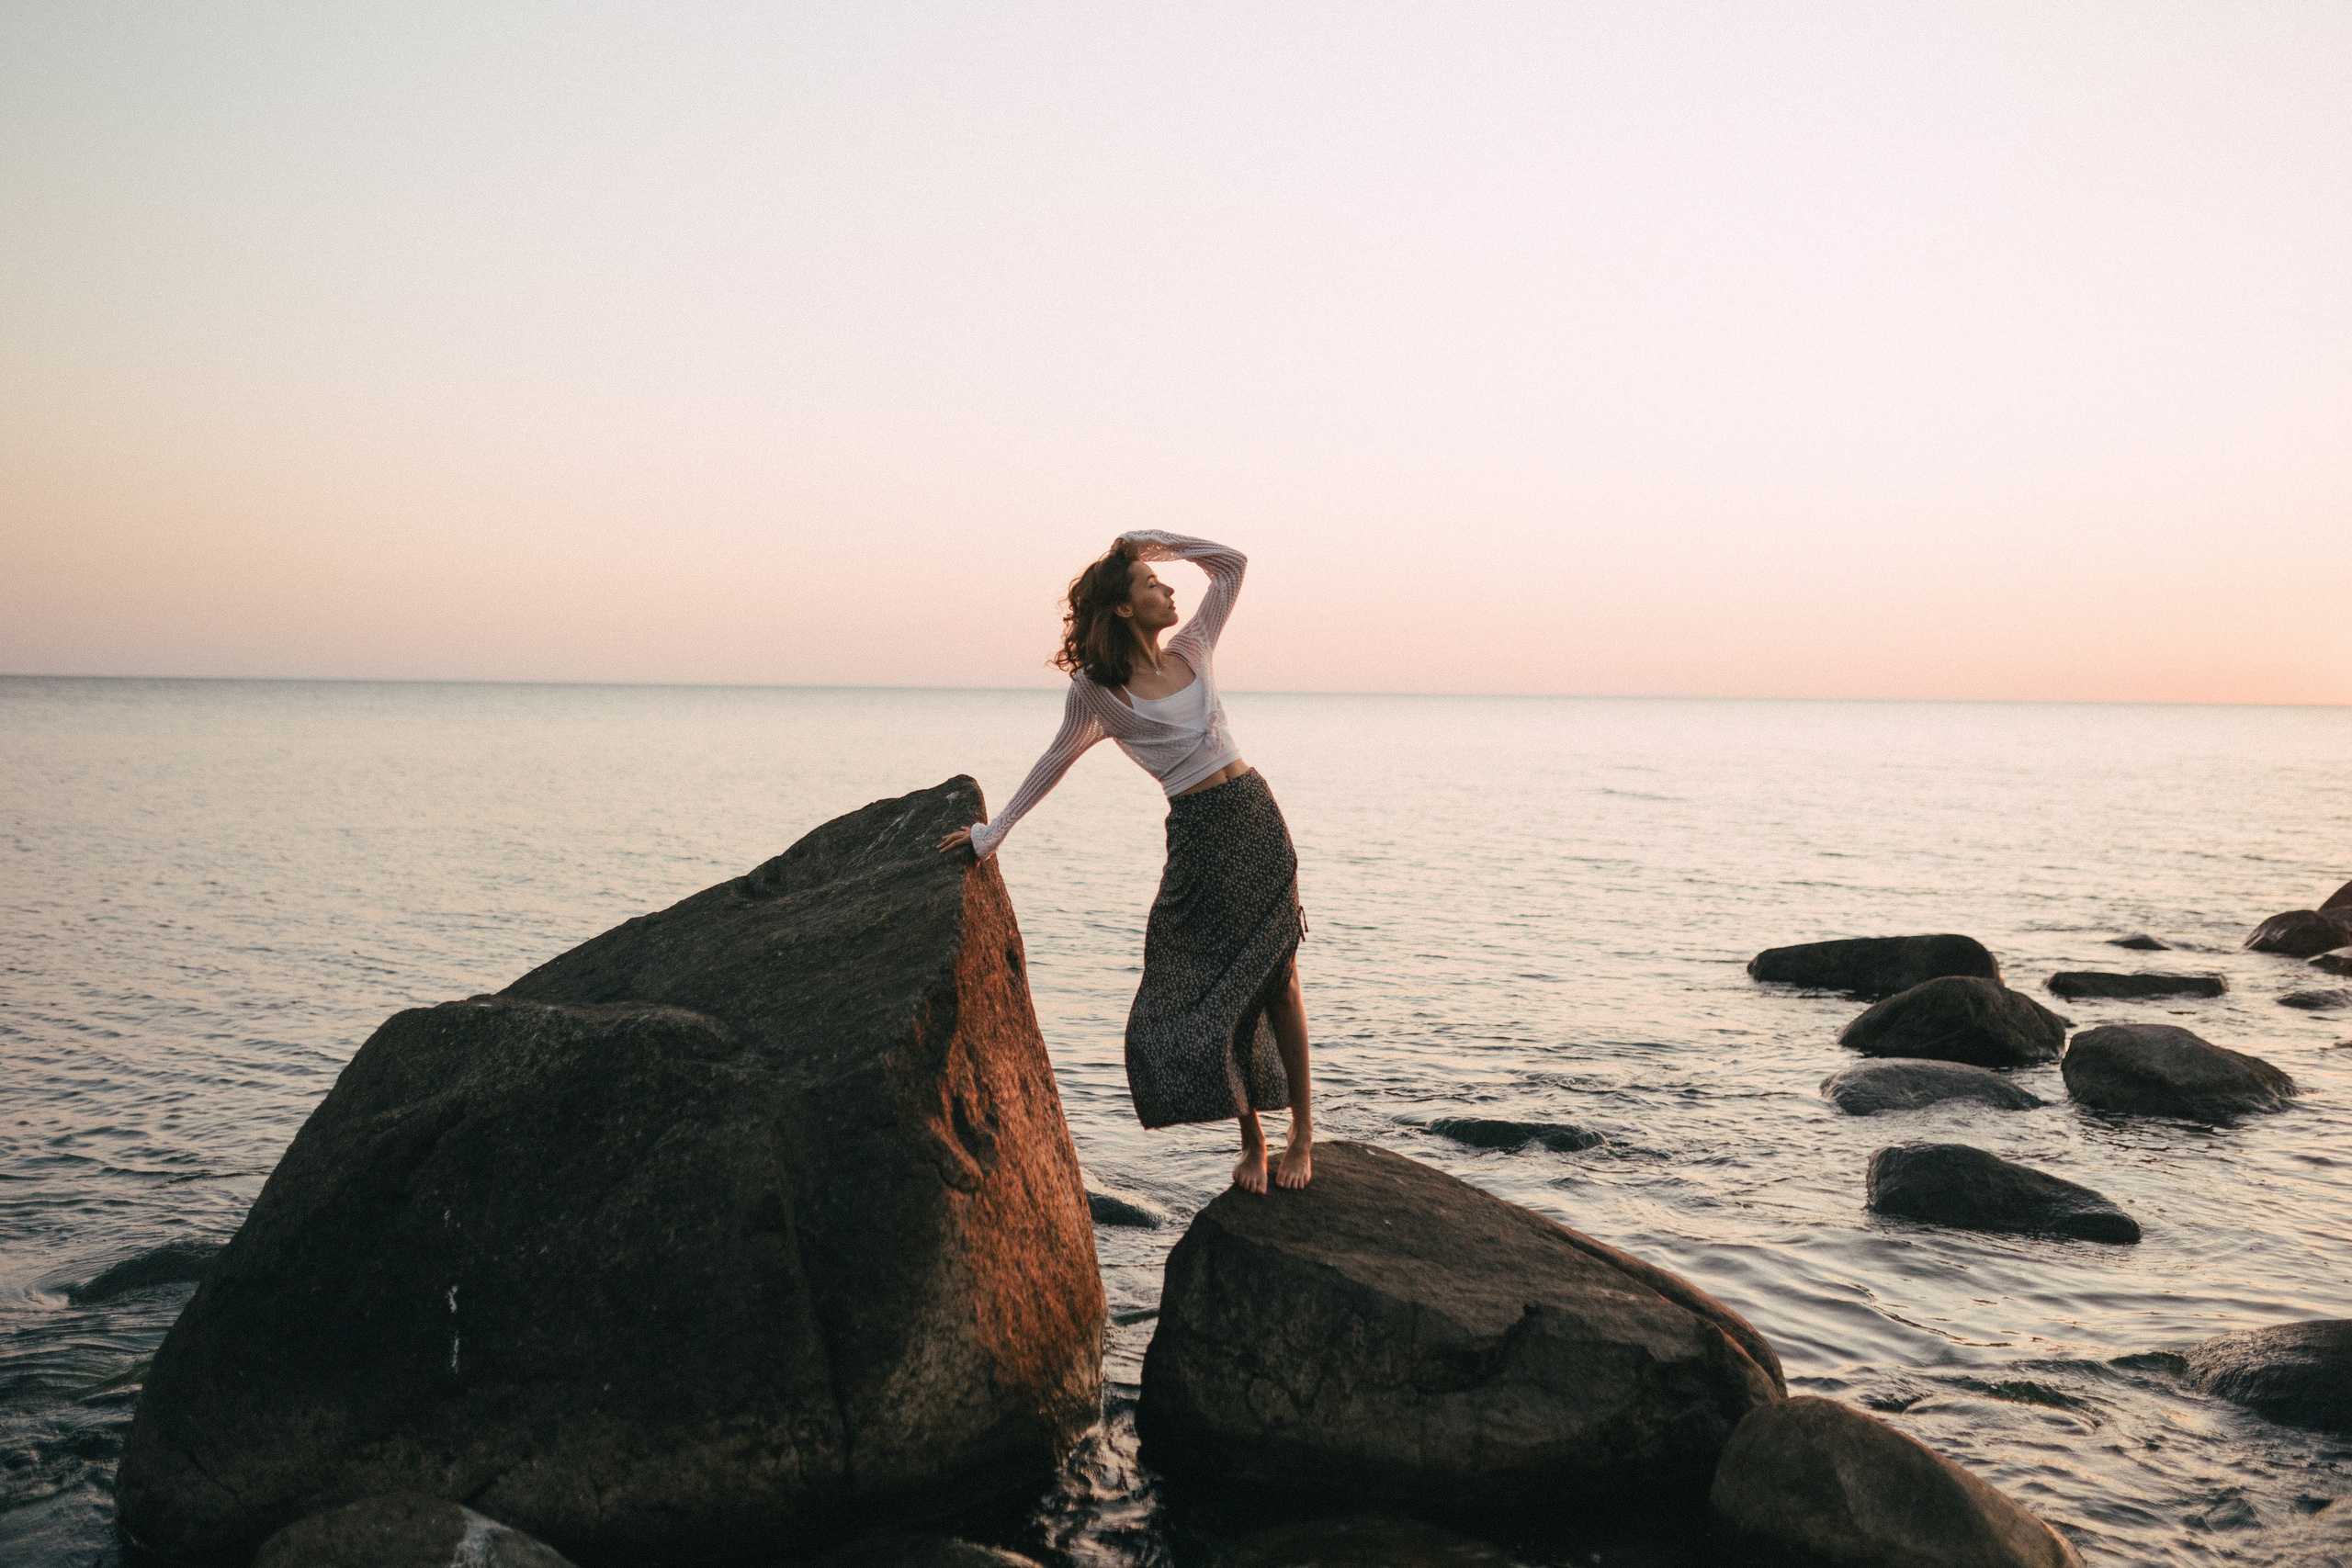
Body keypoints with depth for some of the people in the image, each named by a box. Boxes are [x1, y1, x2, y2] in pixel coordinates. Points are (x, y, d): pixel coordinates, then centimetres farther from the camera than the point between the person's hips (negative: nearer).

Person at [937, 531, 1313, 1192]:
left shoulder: (1191, 651, 9)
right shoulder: (1097, 689, -2)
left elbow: (1231, 564, 14)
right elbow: (1057, 760, 9)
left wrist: (1156, 541, 5)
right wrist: (996, 829, 12)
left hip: (1256, 816, 3)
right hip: (1197, 837, -3)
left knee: (1278, 978, 4)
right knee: (1210, 990, 0)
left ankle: (1302, 1130, 14)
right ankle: (1251, 1138, 16)